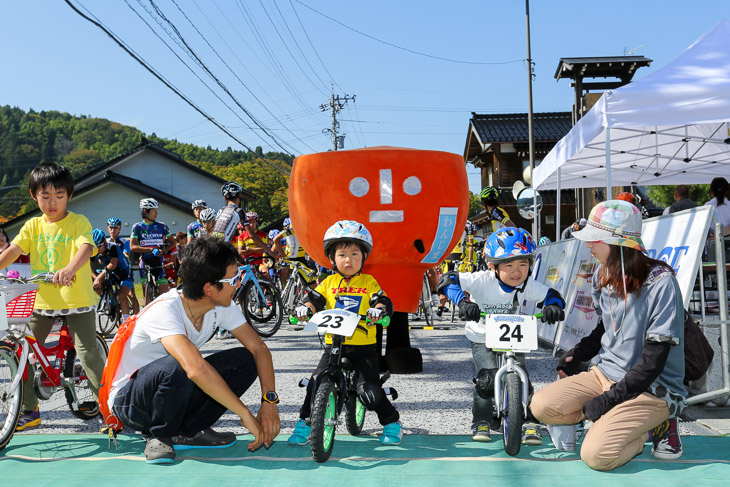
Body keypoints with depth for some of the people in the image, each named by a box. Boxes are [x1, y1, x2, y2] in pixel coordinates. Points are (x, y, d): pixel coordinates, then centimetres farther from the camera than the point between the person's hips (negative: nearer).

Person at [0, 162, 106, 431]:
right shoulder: (33, 226, 8)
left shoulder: (78, 222, -4)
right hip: (41, 300, 5)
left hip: (76, 299, -4)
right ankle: (28, 410, 18)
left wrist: (69, 269, -43)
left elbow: (86, 248, -22)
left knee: (88, 351, -9)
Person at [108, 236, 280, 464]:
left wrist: (270, 402, -21)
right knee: (175, 369, -39)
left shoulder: (221, 306, -10)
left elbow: (258, 348, -7)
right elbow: (196, 368, -45)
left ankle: (189, 431, -3)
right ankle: (159, 436, -10)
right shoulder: (165, 311, -32)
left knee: (243, 361, -15)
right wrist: (246, 415, -41)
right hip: (129, 400, -6)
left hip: (173, 390, 6)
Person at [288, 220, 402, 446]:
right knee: (316, 383, -11)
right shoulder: (329, 282, 10)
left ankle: (392, 423, 15)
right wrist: (304, 308, -20)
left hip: (363, 345, -2)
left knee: (370, 391, -10)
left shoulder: (369, 282, 6)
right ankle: (305, 423, 11)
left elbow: (383, 302, -4)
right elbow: (315, 299, 2)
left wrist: (378, 310, -27)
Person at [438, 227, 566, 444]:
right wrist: (463, 302, -44)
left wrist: (552, 307, -30)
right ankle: (481, 421, 6)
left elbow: (551, 295, -6)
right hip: (482, 338, -3)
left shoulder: (528, 285, -15)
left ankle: (529, 422, 8)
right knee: (488, 379, -17)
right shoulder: (482, 280, -26)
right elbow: (448, 280, -29)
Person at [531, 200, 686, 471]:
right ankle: (616, 420, 1)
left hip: (650, 388, -7)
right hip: (605, 374, 7)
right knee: (542, 406, -14)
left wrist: (608, 400, -19)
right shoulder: (603, 276, 3)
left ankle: (655, 425, 2)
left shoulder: (660, 283, -20)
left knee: (595, 455, -23)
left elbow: (654, 360, -20)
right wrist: (579, 352, 3)